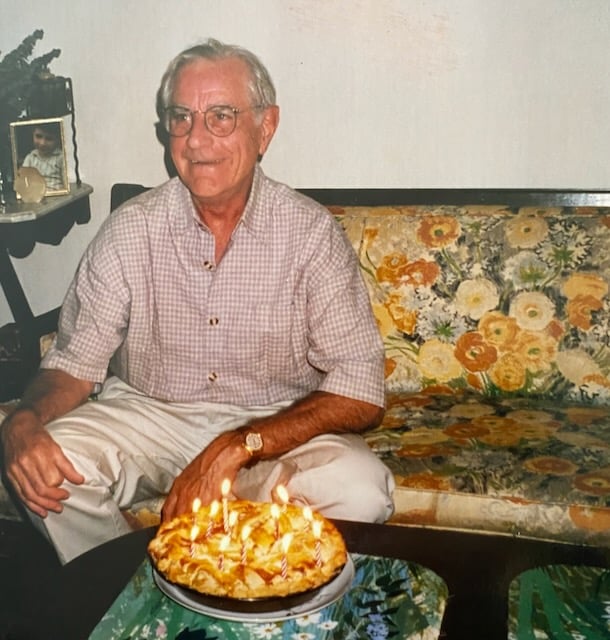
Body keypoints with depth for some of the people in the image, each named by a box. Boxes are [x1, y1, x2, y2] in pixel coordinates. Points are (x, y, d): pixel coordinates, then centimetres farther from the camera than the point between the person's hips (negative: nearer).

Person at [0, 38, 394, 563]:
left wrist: (238, 447, -27)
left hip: (277, 428, -1)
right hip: (147, 416, 2)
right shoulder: (129, 231, -4)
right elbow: (75, 362, 0)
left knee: (360, 491, -29)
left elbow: (360, 394, -15)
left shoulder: (311, 232, -10)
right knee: (45, 466, -24)